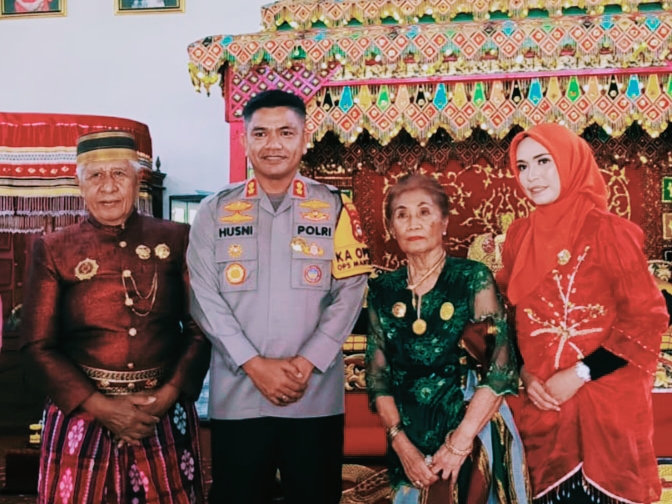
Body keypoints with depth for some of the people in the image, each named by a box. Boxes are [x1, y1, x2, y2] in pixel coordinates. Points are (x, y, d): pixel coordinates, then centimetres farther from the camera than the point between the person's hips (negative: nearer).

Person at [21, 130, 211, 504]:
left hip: (165, 412, 1)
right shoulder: (54, 249, 1)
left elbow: (200, 328, 1)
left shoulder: (176, 239, 2)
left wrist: (169, 394, -11)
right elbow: (39, 345, -1)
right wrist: (101, 406, -11)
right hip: (82, 413, 0)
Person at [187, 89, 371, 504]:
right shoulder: (215, 211, 5)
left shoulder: (335, 207, 4)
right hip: (236, 395, 1)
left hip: (316, 395, 0)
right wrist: (255, 365, -11)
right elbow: (204, 297, -1)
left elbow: (350, 290, -1)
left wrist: (307, 363, -11)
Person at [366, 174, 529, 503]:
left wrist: (458, 443, -18)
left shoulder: (473, 278, -7)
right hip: (409, 437, 3)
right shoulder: (383, 291, 2)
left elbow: (500, 368, -13)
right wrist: (402, 445, -9)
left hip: (472, 434, -3)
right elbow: (378, 375, 2)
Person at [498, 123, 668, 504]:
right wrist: (526, 375, -1)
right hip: (546, 401, 4)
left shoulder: (611, 233, -11)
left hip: (608, 400, -4)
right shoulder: (520, 236, 5)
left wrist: (580, 373, -15)